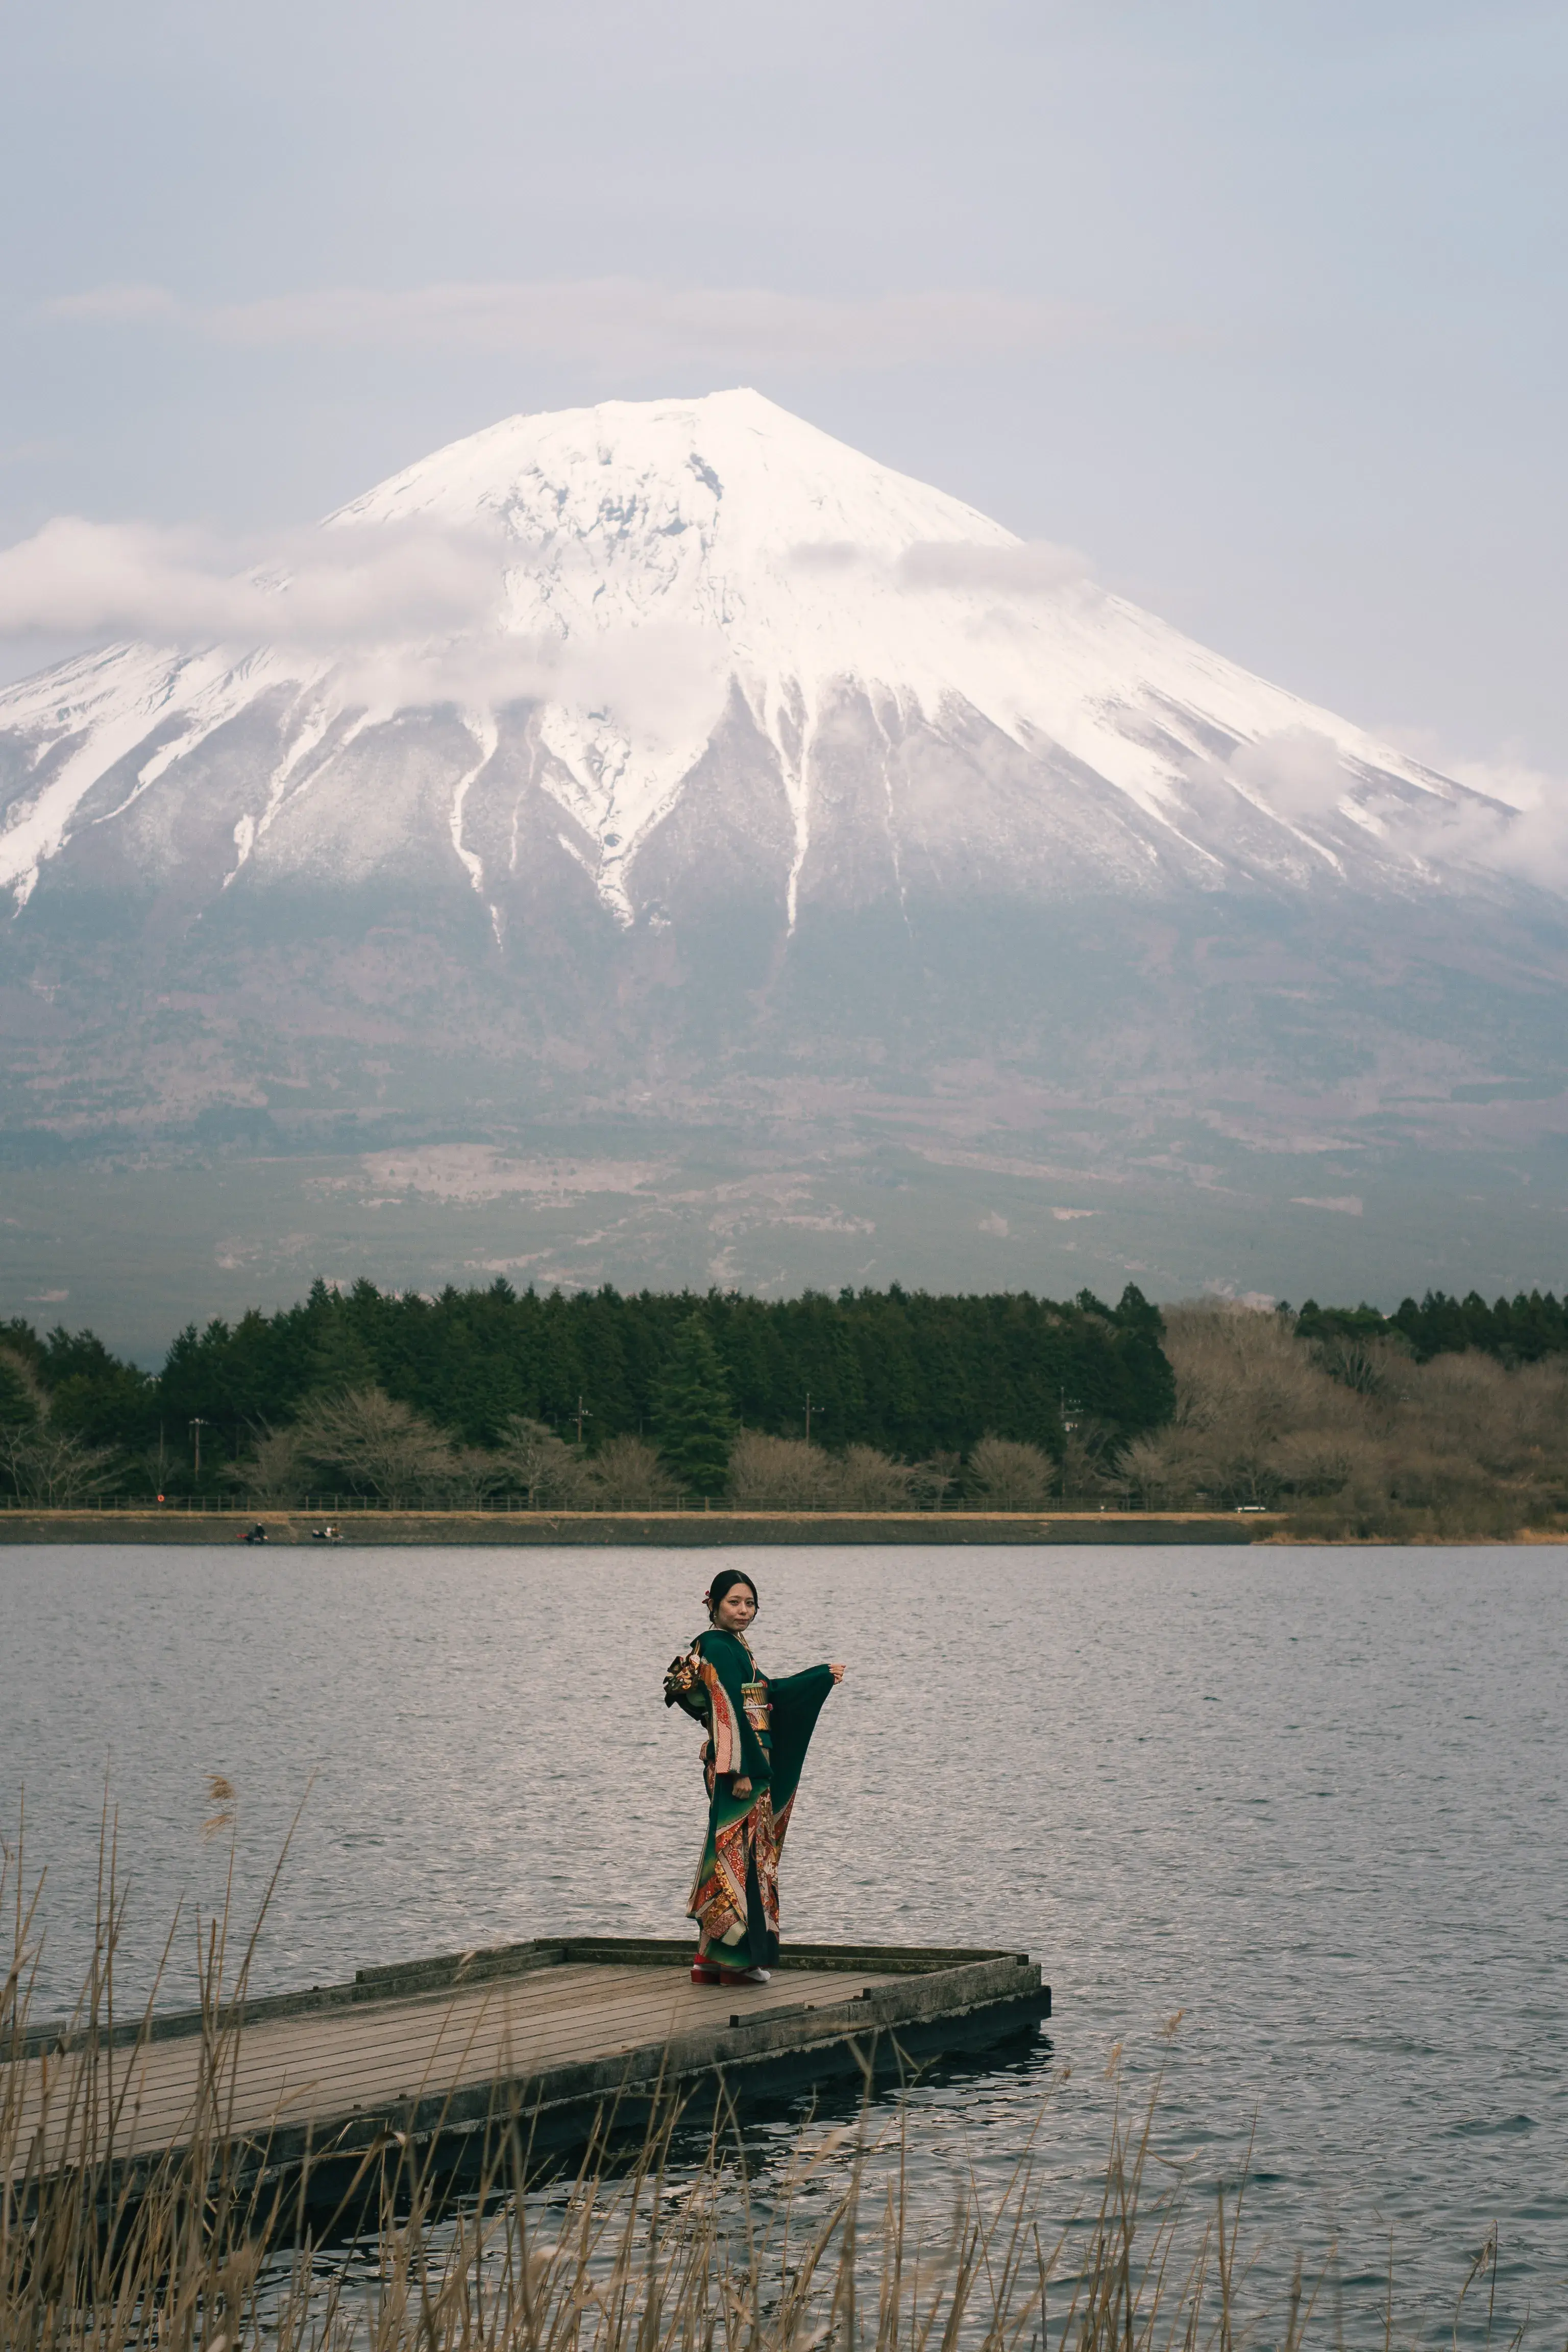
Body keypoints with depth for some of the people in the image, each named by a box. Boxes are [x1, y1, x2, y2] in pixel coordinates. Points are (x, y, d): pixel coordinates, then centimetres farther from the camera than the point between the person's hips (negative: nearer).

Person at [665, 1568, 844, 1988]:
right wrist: (741, 1770, -22)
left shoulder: (734, 1646, 16)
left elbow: (769, 1692, 27)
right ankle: (735, 1958, -4)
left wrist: (822, 1676, 32)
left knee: (747, 1853, 10)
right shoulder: (718, 1648, -13)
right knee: (738, 1852, -7)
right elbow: (727, 1711, -19)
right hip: (735, 1764, -10)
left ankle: (714, 1958, 12)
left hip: (752, 1760, 10)